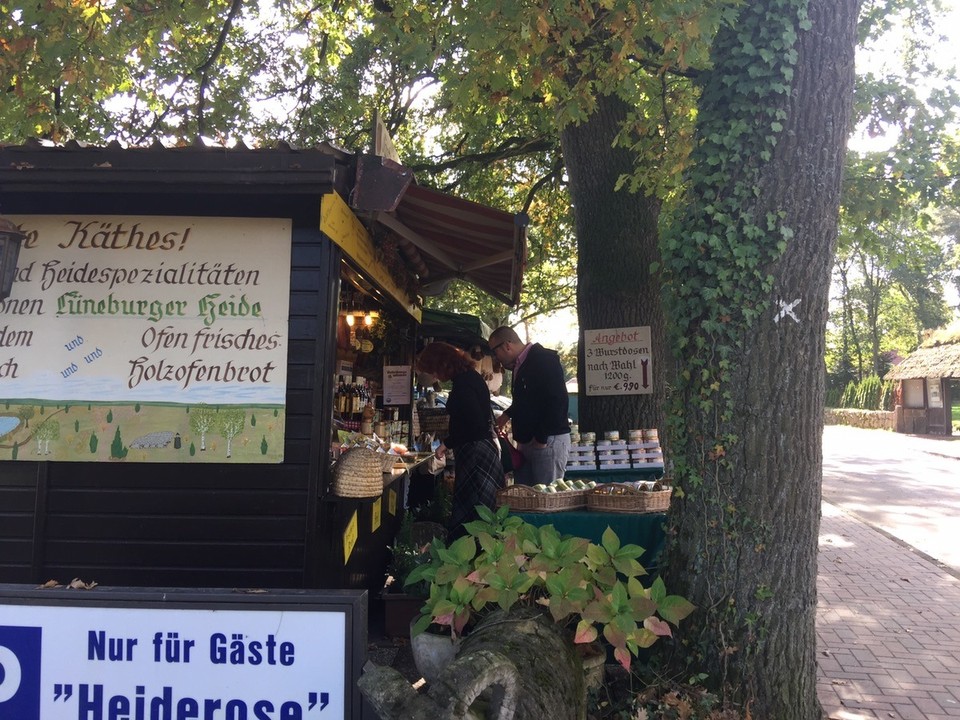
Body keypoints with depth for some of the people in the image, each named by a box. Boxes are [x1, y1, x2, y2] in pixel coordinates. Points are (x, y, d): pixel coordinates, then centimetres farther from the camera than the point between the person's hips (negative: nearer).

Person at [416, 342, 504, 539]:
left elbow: (475, 426, -22)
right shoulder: (469, 376, 13)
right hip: (486, 447, 10)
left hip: (476, 453, -10)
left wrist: (447, 444, -10)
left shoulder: (462, 383, -17)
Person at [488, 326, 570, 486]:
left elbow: (557, 401, -22)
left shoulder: (544, 359, -13)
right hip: (526, 441, 9)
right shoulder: (520, 365, 16)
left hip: (548, 441, -9)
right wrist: (508, 414, 28)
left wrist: (541, 438, -21)